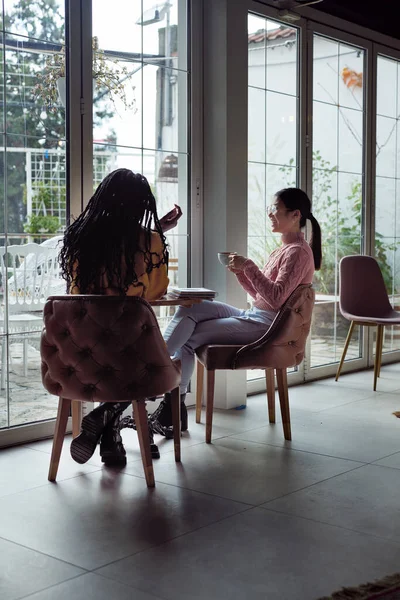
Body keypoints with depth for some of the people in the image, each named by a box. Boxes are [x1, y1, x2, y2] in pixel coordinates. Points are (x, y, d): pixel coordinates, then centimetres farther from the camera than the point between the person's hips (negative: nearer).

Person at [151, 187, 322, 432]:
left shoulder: (298, 252, -12)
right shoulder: (283, 250, 19)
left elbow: (276, 298, -23)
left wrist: (249, 266, -23)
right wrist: (241, 271, 3)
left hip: (266, 326, -9)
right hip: (252, 316, 9)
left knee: (189, 338, -12)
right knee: (189, 308, -6)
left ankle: (174, 402, -6)